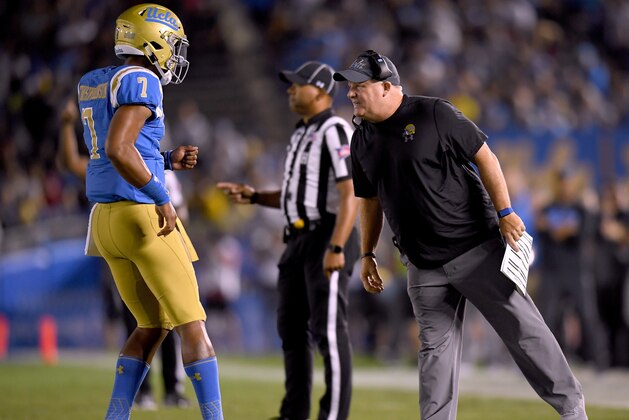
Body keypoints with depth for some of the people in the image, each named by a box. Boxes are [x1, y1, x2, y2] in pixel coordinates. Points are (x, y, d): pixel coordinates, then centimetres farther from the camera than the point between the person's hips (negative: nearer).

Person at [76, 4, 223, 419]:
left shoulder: (94, 84, 15)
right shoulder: (142, 82, -12)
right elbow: (117, 149, -25)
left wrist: (168, 160, 17)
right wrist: (161, 196, -20)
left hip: (105, 216, 8)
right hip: (141, 214, -8)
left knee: (151, 327, 17)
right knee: (191, 324, 0)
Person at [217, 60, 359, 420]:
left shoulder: (335, 131, -13)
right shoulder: (301, 134, 18)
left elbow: (351, 194, -22)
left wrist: (336, 248, -29)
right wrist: (254, 197, 13)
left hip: (328, 238, -10)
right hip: (300, 239, 10)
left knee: (329, 329, -10)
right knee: (291, 327, 13)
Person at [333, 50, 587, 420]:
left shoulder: (434, 114, -10)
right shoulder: (362, 140, 8)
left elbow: (484, 157, -9)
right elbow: (370, 200, 18)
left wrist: (505, 212, -14)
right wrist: (367, 254, 15)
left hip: (476, 247, -5)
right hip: (423, 265, 5)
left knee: (521, 326, -2)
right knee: (435, 347, 6)